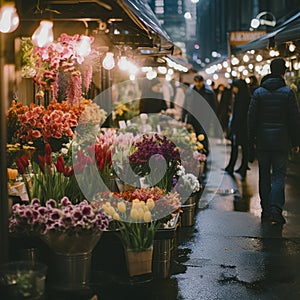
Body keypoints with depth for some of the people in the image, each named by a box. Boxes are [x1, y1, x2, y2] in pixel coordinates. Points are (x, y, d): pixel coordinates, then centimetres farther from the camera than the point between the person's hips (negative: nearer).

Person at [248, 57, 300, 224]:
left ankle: (266, 209, 15)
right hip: (281, 140, -2)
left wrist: (252, 140, 9)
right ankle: (276, 209, -11)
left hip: (262, 141, 2)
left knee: (264, 175, 12)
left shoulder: (258, 92, 1)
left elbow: (252, 118, 2)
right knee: (279, 175, 2)